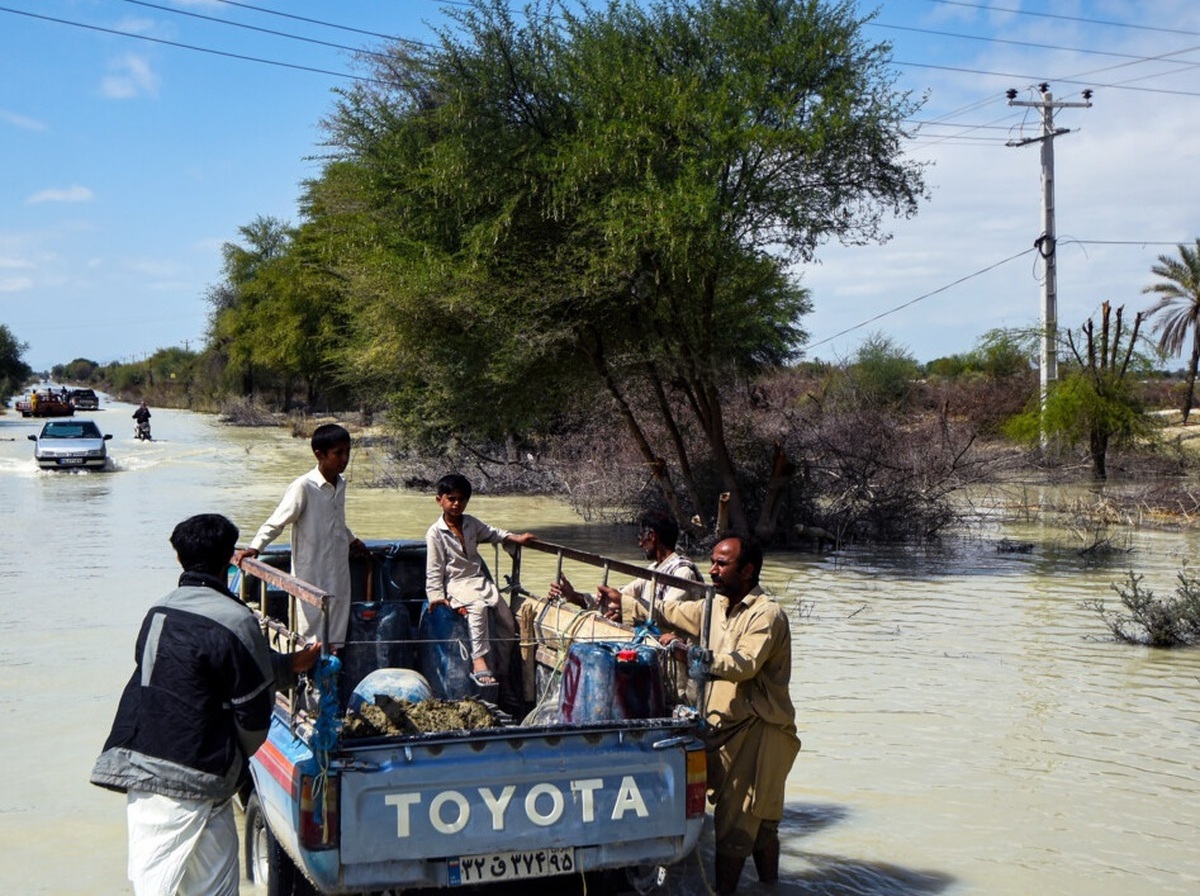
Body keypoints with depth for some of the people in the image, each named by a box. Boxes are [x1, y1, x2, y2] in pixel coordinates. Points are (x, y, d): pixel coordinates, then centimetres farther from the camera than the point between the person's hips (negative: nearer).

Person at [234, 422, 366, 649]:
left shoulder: (341, 484, 7)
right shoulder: (304, 486, -15)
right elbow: (276, 522, -13)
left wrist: (352, 540, 39)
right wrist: (254, 547, -23)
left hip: (338, 575, 7)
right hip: (311, 577, -7)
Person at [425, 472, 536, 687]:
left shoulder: (471, 523, 11)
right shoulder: (435, 533, -5)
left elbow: (491, 533, 26)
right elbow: (434, 568, -6)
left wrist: (516, 538, 13)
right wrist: (436, 595, -12)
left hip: (479, 580, 7)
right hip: (457, 584, -7)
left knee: (506, 617, -8)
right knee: (478, 607, -37)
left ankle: (501, 670, 3)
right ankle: (479, 661, -39)